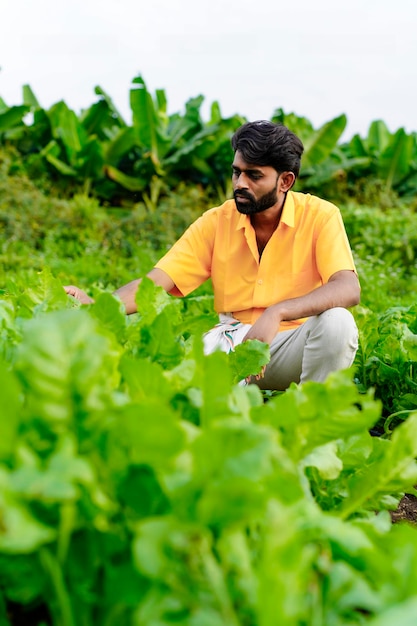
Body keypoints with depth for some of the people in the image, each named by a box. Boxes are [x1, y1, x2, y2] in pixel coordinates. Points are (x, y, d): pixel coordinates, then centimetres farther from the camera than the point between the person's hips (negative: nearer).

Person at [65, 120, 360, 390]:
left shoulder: (319, 216, -8)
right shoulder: (217, 222, -1)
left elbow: (348, 289, -22)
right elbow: (155, 282, -9)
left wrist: (277, 313, -38)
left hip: (295, 345, 0)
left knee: (337, 321, -32)